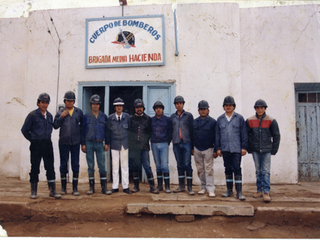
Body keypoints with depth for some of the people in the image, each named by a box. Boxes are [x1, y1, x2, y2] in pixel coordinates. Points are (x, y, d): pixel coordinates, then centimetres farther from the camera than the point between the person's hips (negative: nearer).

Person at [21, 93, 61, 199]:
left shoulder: (49, 116, 11)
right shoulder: (33, 115, -3)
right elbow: (24, 129, 1)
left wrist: (47, 138, 12)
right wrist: (32, 139, 2)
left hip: (47, 144, 4)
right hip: (36, 145, -4)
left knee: (50, 167, 3)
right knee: (35, 168, 4)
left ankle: (52, 190, 8)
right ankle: (33, 191, 16)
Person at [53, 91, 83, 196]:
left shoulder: (79, 112, 8)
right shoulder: (60, 112, 7)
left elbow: (82, 125, 13)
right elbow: (55, 126, 1)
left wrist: (81, 137, 5)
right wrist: (61, 117, -11)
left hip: (75, 142, 0)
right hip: (63, 142, 0)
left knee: (75, 165, 2)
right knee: (63, 165, 6)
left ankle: (75, 188, 11)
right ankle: (63, 187, 18)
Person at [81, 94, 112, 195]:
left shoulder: (104, 117, 9)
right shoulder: (86, 116, 6)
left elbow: (106, 130, 11)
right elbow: (82, 130, 6)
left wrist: (106, 143, 5)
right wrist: (83, 144, 1)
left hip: (100, 143, 0)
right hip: (89, 143, 0)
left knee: (102, 165, 0)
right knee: (90, 166, 4)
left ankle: (104, 187, 6)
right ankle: (91, 187, 13)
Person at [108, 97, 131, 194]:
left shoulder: (127, 116, 2)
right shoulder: (110, 118, 1)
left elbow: (129, 129, 8)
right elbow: (109, 131, 6)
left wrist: (128, 141, 6)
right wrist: (109, 142, 4)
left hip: (124, 144, 0)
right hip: (114, 144, 0)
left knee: (125, 165, 3)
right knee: (115, 165, 2)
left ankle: (125, 187, 10)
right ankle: (115, 187, 11)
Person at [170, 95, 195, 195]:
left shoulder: (189, 115, 5)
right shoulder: (172, 117, 13)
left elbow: (192, 130, 3)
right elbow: (171, 130, 15)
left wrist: (192, 145, -1)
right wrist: (171, 140, 6)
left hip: (186, 143, -3)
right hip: (176, 144, 3)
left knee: (187, 165, -5)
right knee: (180, 165, 9)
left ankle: (190, 187, 1)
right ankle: (181, 186, 17)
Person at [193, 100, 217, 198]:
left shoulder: (213, 122, -3)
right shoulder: (195, 122, 10)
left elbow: (216, 137, -3)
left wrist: (216, 150, -7)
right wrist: (192, 148, 10)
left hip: (208, 149, -4)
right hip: (197, 149, 4)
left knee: (209, 169, -4)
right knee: (200, 169, 9)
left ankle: (210, 189, 1)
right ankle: (203, 187, 20)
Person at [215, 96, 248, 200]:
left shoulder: (239, 118, 2)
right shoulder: (220, 119, 10)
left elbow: (244, 133, 2)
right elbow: (217, 135, 11)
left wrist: (244, 147, -3)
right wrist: (218, 148, 6)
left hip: (236, 149, -3)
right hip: (225, 149, 3)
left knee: (237, 169, -5)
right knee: (227, 169, 10)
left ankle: (239, 192, 1)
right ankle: (229, 190, 20)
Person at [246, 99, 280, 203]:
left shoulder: (271, 121, -1)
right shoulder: (250, 121, 2)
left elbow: (276, 136, 4)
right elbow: (246, 135, 10)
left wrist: (274, 150, 0)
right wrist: (249, 148, 6)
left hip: (267, 150, -2)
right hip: (255, 150, 2)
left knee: (265, 171, -4)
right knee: (258, 171, 9)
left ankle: (266, 192, -1)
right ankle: (259, 190, 17)